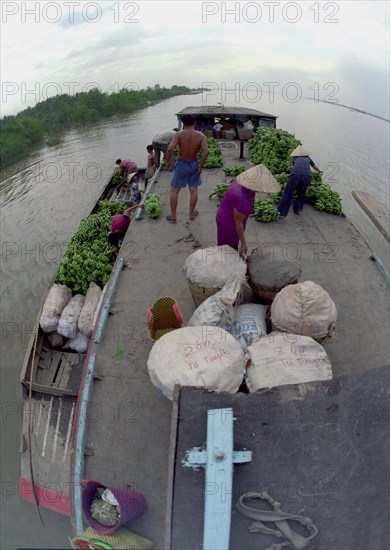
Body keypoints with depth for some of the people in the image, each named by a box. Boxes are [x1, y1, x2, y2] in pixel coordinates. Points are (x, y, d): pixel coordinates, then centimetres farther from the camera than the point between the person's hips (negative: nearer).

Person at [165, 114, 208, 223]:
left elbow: (170, 149, -27)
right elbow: (206, 151, -20)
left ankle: (173, 216, 14)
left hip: (181, 164, -2)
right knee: (193, 190, 14)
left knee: (174, 190, 10)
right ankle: (191, 214, 26)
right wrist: (201, 166, -11)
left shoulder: (179, 134, -15)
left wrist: (168, 161, -12)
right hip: (194, 164, 2)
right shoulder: (201, 136, -9)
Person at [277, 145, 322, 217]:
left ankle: (282, 212, -1)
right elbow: (314, 166, 51)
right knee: (301, 194, 22)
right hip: (306, 175, 1)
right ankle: (297, 210, 26)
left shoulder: (294, 158, 29)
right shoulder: (308, 158, 32)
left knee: (288, 194, 2)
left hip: (295, 174, -1)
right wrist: (319, 171, 72)